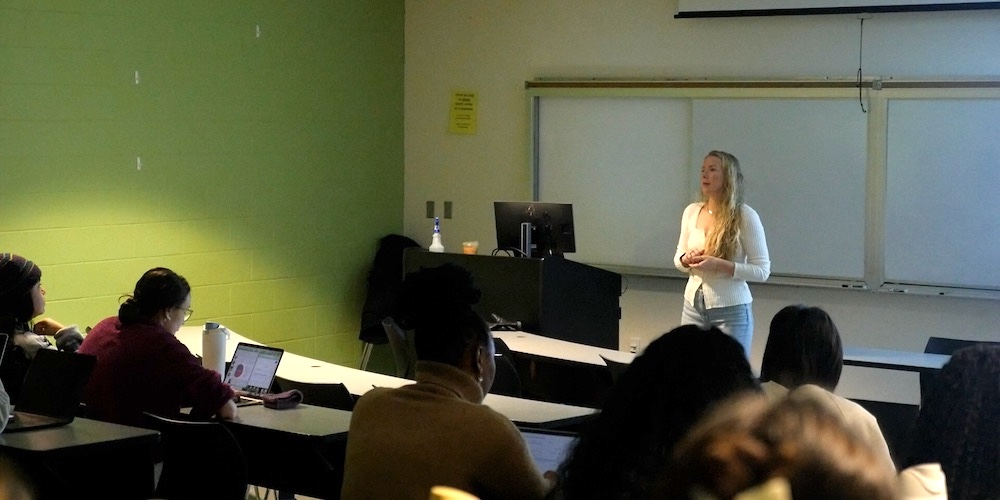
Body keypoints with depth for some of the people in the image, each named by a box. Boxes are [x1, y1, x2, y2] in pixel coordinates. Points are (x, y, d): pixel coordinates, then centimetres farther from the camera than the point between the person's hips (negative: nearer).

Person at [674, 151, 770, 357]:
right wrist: (686, 259, -7)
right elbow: (678, 258, 17)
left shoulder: (745, 216, -9)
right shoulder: (691, 211, 7)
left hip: (730, 310, -5)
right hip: (693, 304, 5)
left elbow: (762, 270, -10)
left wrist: (719, 265, -21)